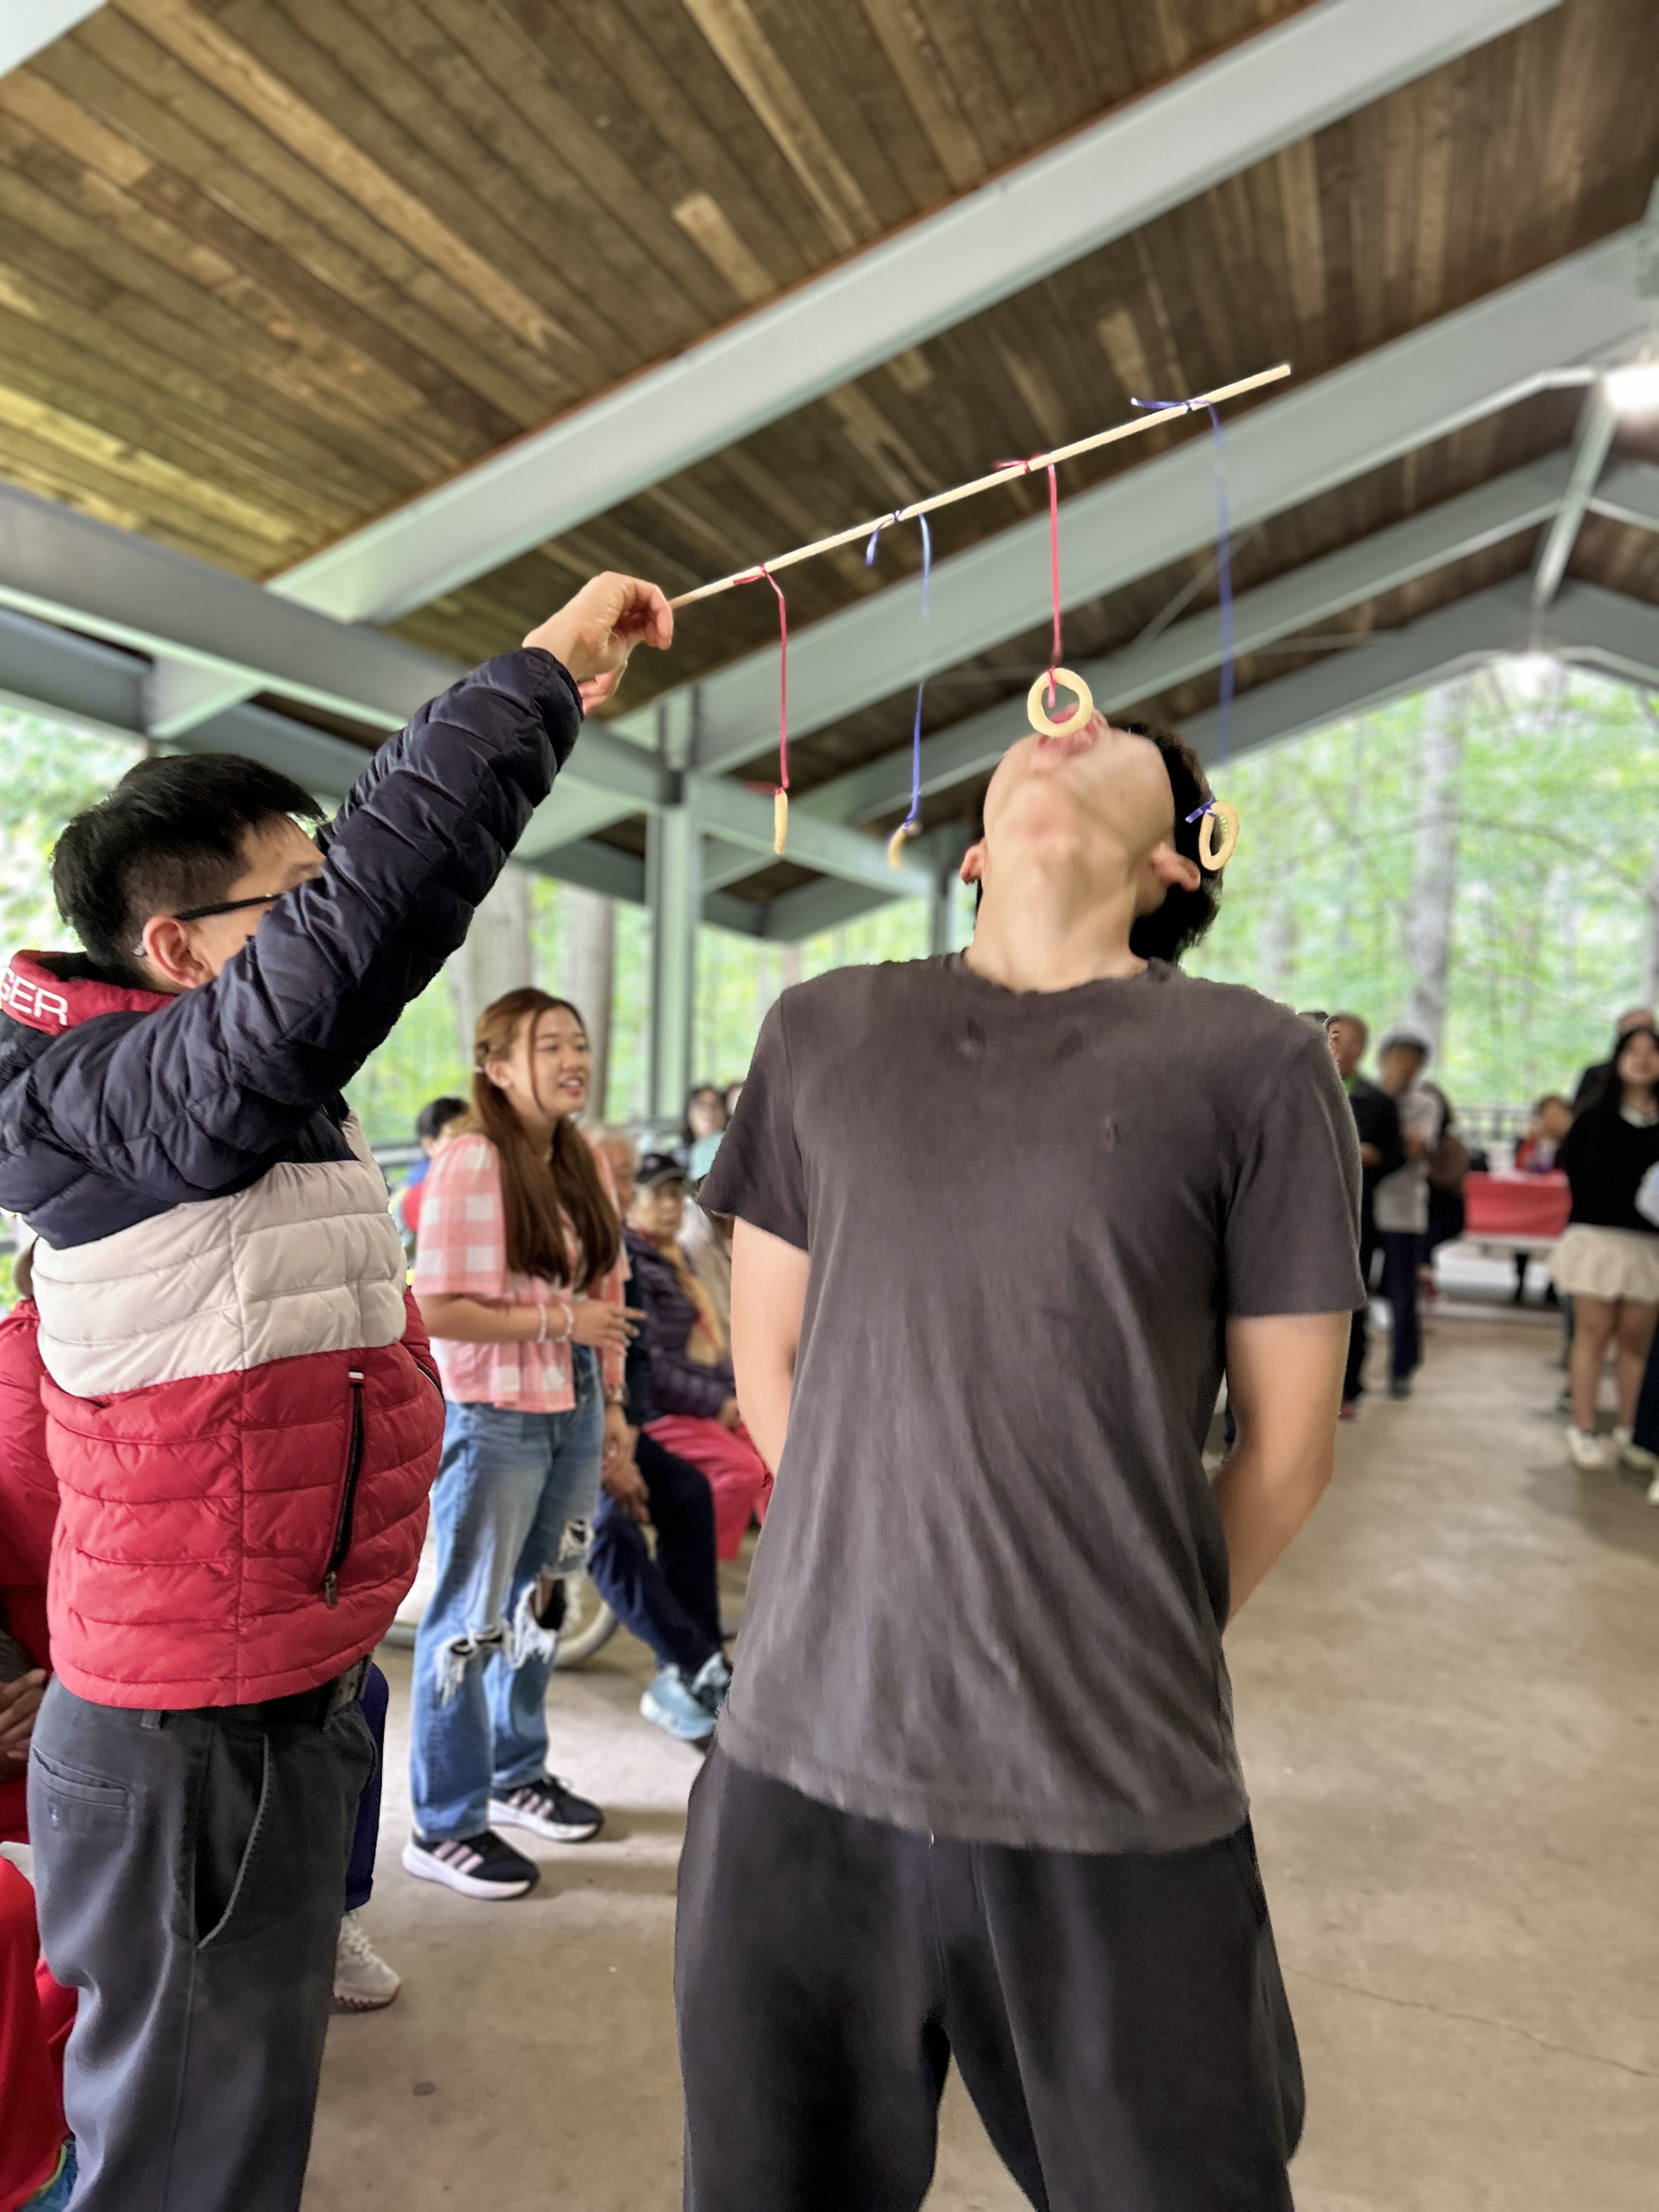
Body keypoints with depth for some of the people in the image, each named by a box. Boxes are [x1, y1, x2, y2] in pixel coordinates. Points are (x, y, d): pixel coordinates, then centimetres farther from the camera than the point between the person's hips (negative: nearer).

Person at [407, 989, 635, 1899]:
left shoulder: (587, 1163, 6)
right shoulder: (470, 1163, -17)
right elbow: (435, 1309, -21)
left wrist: (612, 1398, 12)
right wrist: (556, 1321, -21)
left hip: (574, 1415, 7)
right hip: (496, 1420, -7)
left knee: (538, 1601, 20)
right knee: (471, 1617, 6)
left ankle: (519, 1773, 40)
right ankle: (445, 1826, 23)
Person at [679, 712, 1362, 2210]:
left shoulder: (1255, 1063, -5)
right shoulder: (824, 1030, 4)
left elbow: (1286, 1446, 1)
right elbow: (769, 1365, 9)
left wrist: (1134, 1660, 9)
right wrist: (891, 1587, 9)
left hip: (1116, 1800, -2)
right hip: (804, 1747, 3)